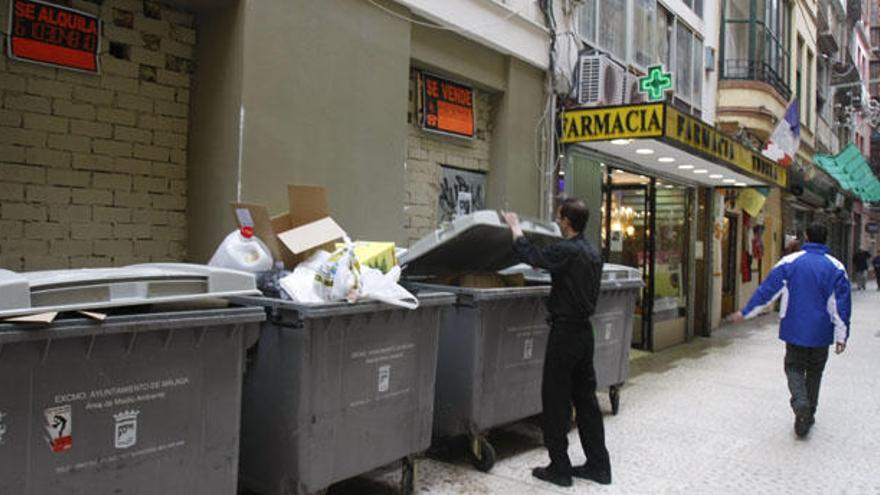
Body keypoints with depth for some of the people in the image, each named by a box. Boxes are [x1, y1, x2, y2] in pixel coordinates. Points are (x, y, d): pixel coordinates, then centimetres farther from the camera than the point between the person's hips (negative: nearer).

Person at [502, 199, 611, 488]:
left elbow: (529, 255, -14)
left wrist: (515, 227, 2)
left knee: (556, 400, 2)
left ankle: (559, 468, 10)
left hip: (565, 331, -9)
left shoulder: (566, 251, -19)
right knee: (586, 398, 14)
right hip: (585, 330, 9)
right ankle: (598, 465, 20)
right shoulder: (593, 252, 9)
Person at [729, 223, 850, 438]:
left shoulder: (790, 262, -6)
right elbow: (842, 305, -3)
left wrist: (745, 313, 4)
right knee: (814, 372, 16)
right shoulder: (836, 267, -4)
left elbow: (766, 291, -5)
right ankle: (808, 415, 20)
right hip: (821, 333, 1)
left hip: (795, 330, -1)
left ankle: (801, 404, -17)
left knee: (794, 368, 9)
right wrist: (841, 336, 2)